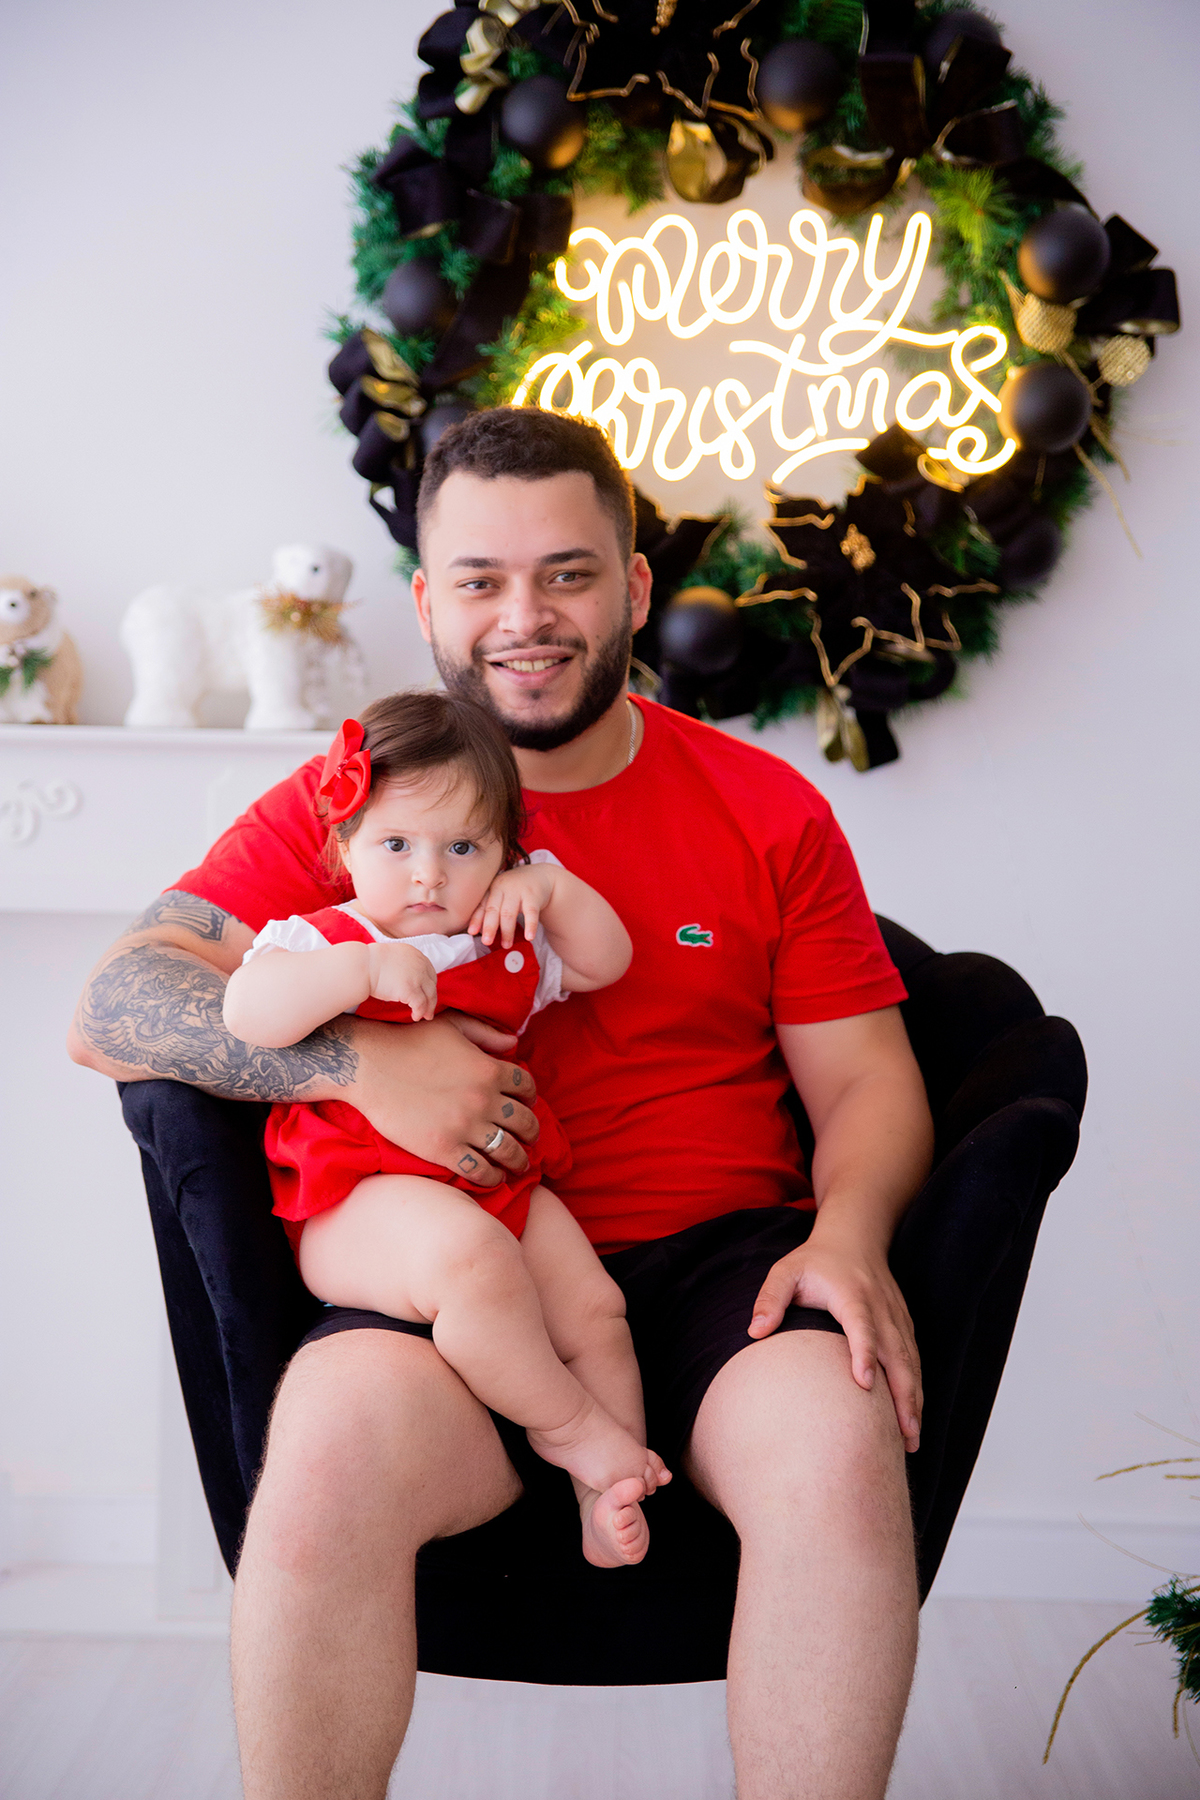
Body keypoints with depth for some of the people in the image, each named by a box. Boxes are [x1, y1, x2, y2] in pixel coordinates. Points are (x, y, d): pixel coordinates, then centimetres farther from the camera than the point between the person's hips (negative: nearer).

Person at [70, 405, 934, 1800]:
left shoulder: (768, 810, 11)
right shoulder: (343, 806, 8)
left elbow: (867, 1080, 11)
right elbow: (111, 1011, 0)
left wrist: (848, 1234, -11)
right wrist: (362, 1065, -15)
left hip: (718, 1260, 1)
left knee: (840, 1439, -30)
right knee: (335, 1441, -32)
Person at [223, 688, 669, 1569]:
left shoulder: (506, 946, 18)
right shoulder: (323, 939, -2)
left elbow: (606, 961, 24)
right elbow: (247, 1010, -21)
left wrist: (548, 886, 7)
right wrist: (368, 969, -28)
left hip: (500, 1182, 7)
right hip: (365, 1194, -7)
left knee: (593, 1305, -9)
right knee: (467, 1255, -35)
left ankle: (606, 1490, 5)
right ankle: (566, 1424, -13)